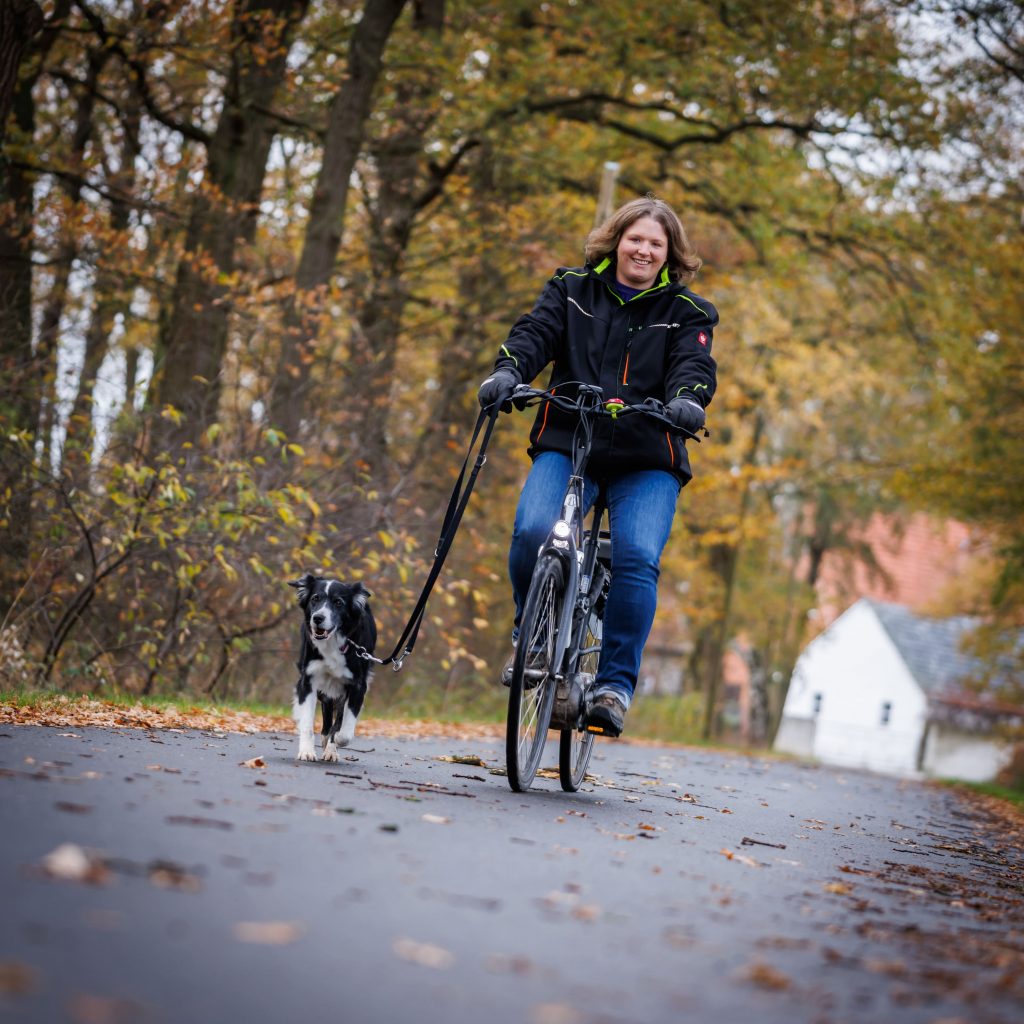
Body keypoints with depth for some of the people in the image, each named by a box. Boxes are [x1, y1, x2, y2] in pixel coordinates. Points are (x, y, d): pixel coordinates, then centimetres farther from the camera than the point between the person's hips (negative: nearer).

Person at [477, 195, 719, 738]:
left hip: (647, 462, 0)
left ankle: (615, 683, -9)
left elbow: (694, 363, -5)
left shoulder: (687, 313, 11)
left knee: (637, 559, -23)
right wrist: (508, 370, -24)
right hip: (566, 445, 1)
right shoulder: (572, 290, 13)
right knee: (532, 532, -25)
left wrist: (688, 398, -30)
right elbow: (535, 332, -2)